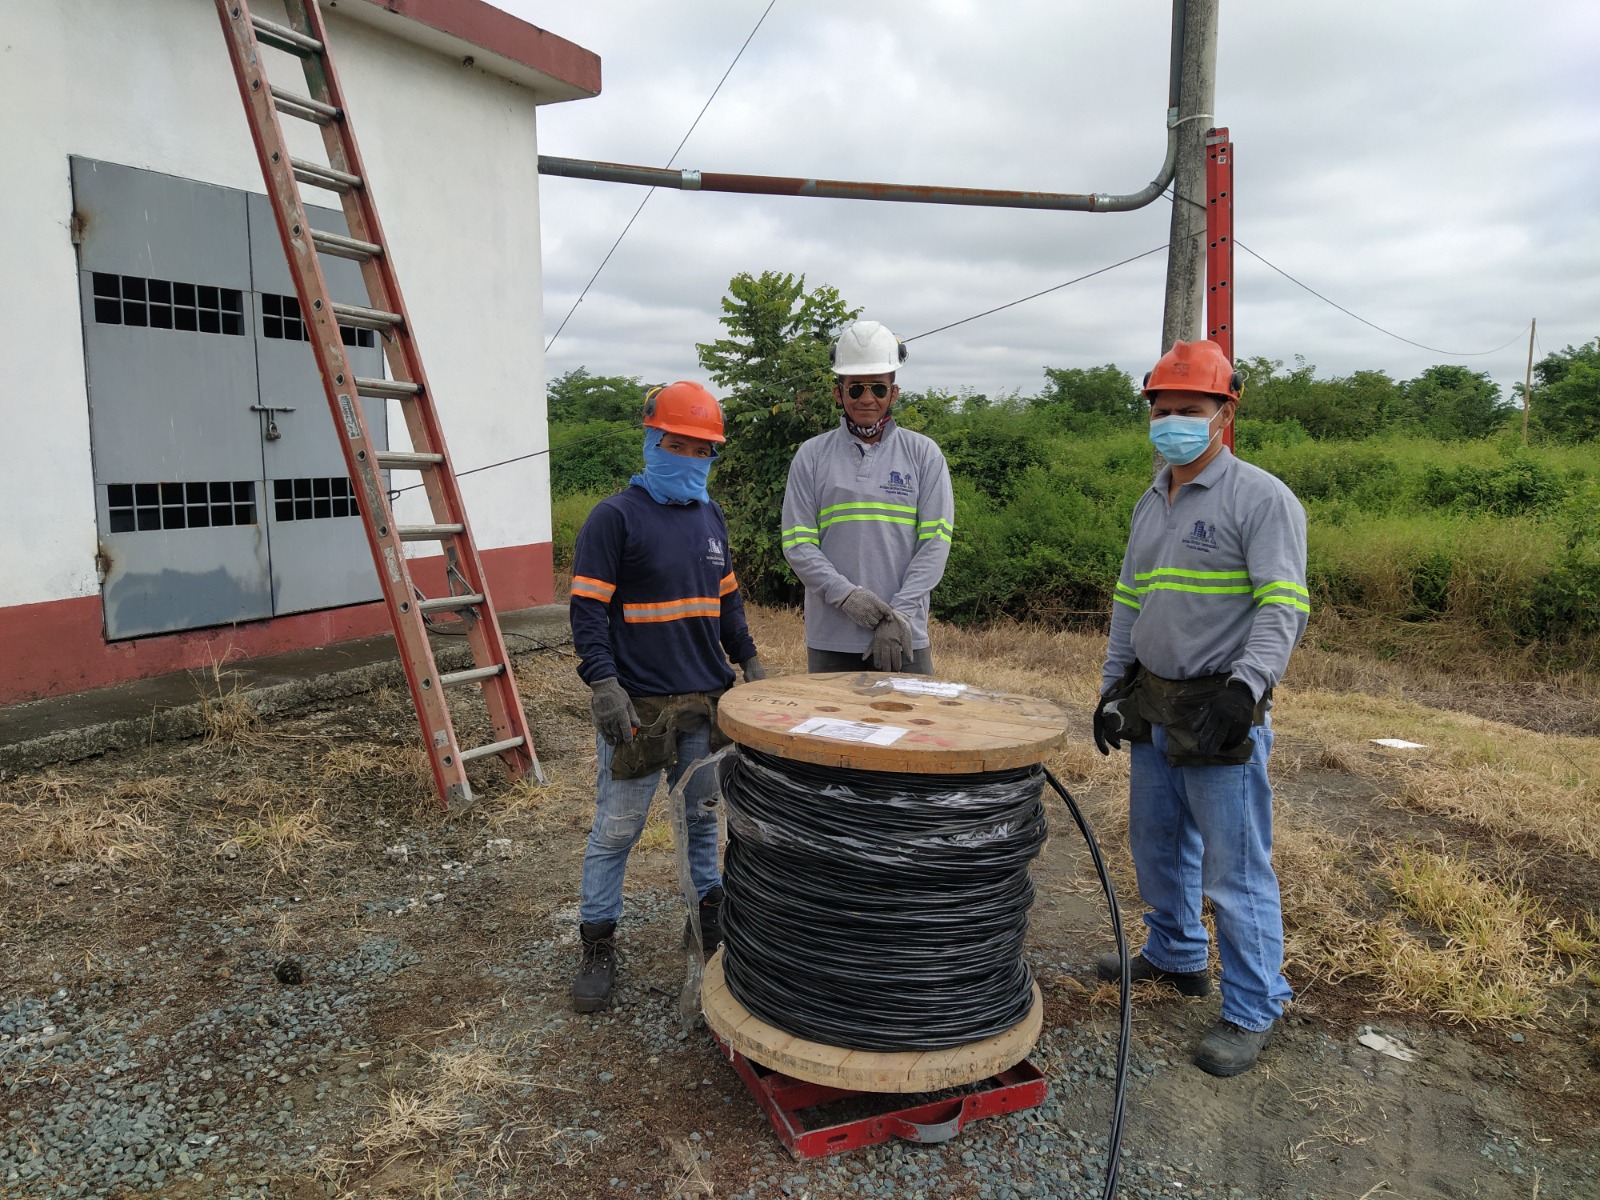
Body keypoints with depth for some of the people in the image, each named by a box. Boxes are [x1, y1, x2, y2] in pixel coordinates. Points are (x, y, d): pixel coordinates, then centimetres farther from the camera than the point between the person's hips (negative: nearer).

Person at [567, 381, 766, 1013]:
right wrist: (603, 684, -21)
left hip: (707, 701, 6)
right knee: (616, 829, 3)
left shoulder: (711, 517, 12)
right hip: (639, 706, -6)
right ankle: (598, 946, 17)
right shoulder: (615, 517, -8)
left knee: (702, 816, 18)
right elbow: (588, 609, -12)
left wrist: (749, 662, 16)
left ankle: (708, 913, 34)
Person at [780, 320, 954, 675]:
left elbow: (935, 540, -1)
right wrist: (846, 595, -15)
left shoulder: (923, 454, 6)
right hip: (830, 640, 1)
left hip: (905, 638, 0)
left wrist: (901, 612, -12)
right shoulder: (811, 456, 6)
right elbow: (797, 543, 0)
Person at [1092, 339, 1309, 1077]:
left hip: (1221, 713, -8)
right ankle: (1175, 955, 39)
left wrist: (1245, 687, -30)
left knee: (1235, 869, -1)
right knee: (1157, 845, 20)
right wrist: (1113, 685, 17)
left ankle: (1253, 1010, 14)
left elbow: (1284, 606, -18)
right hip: (1152, 707, 8)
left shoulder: (1262, 499, -10)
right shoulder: (1150, 504, 14)